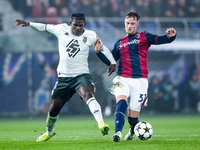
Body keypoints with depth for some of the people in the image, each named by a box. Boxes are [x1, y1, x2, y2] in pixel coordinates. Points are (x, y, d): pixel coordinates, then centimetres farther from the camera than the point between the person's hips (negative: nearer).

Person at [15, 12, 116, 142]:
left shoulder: (90, 35, -1)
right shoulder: (62, 29, 1)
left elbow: (103, 48, 14)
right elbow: (45, 27, 16)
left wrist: (113, 62, 6)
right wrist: (29, 24, 10)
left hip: (82, 75, -3)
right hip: (63, 77, 3)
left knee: (88, 95, -34)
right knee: (54, 107, 11)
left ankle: (101, 124, -49)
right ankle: (49, 132, 39)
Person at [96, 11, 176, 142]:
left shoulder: (144, 37, 7)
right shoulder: (120, 43, 17)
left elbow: (161, 40, -6)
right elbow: (110, 61, 20)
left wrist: (171, 36, -27)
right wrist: (98, 52, 8)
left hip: (140, 81, -2)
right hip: (123, 79, 2)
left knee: (133, 116, -1)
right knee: (121, 101, -30)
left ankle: (133, 130, 34)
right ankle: (118, 132, -40)